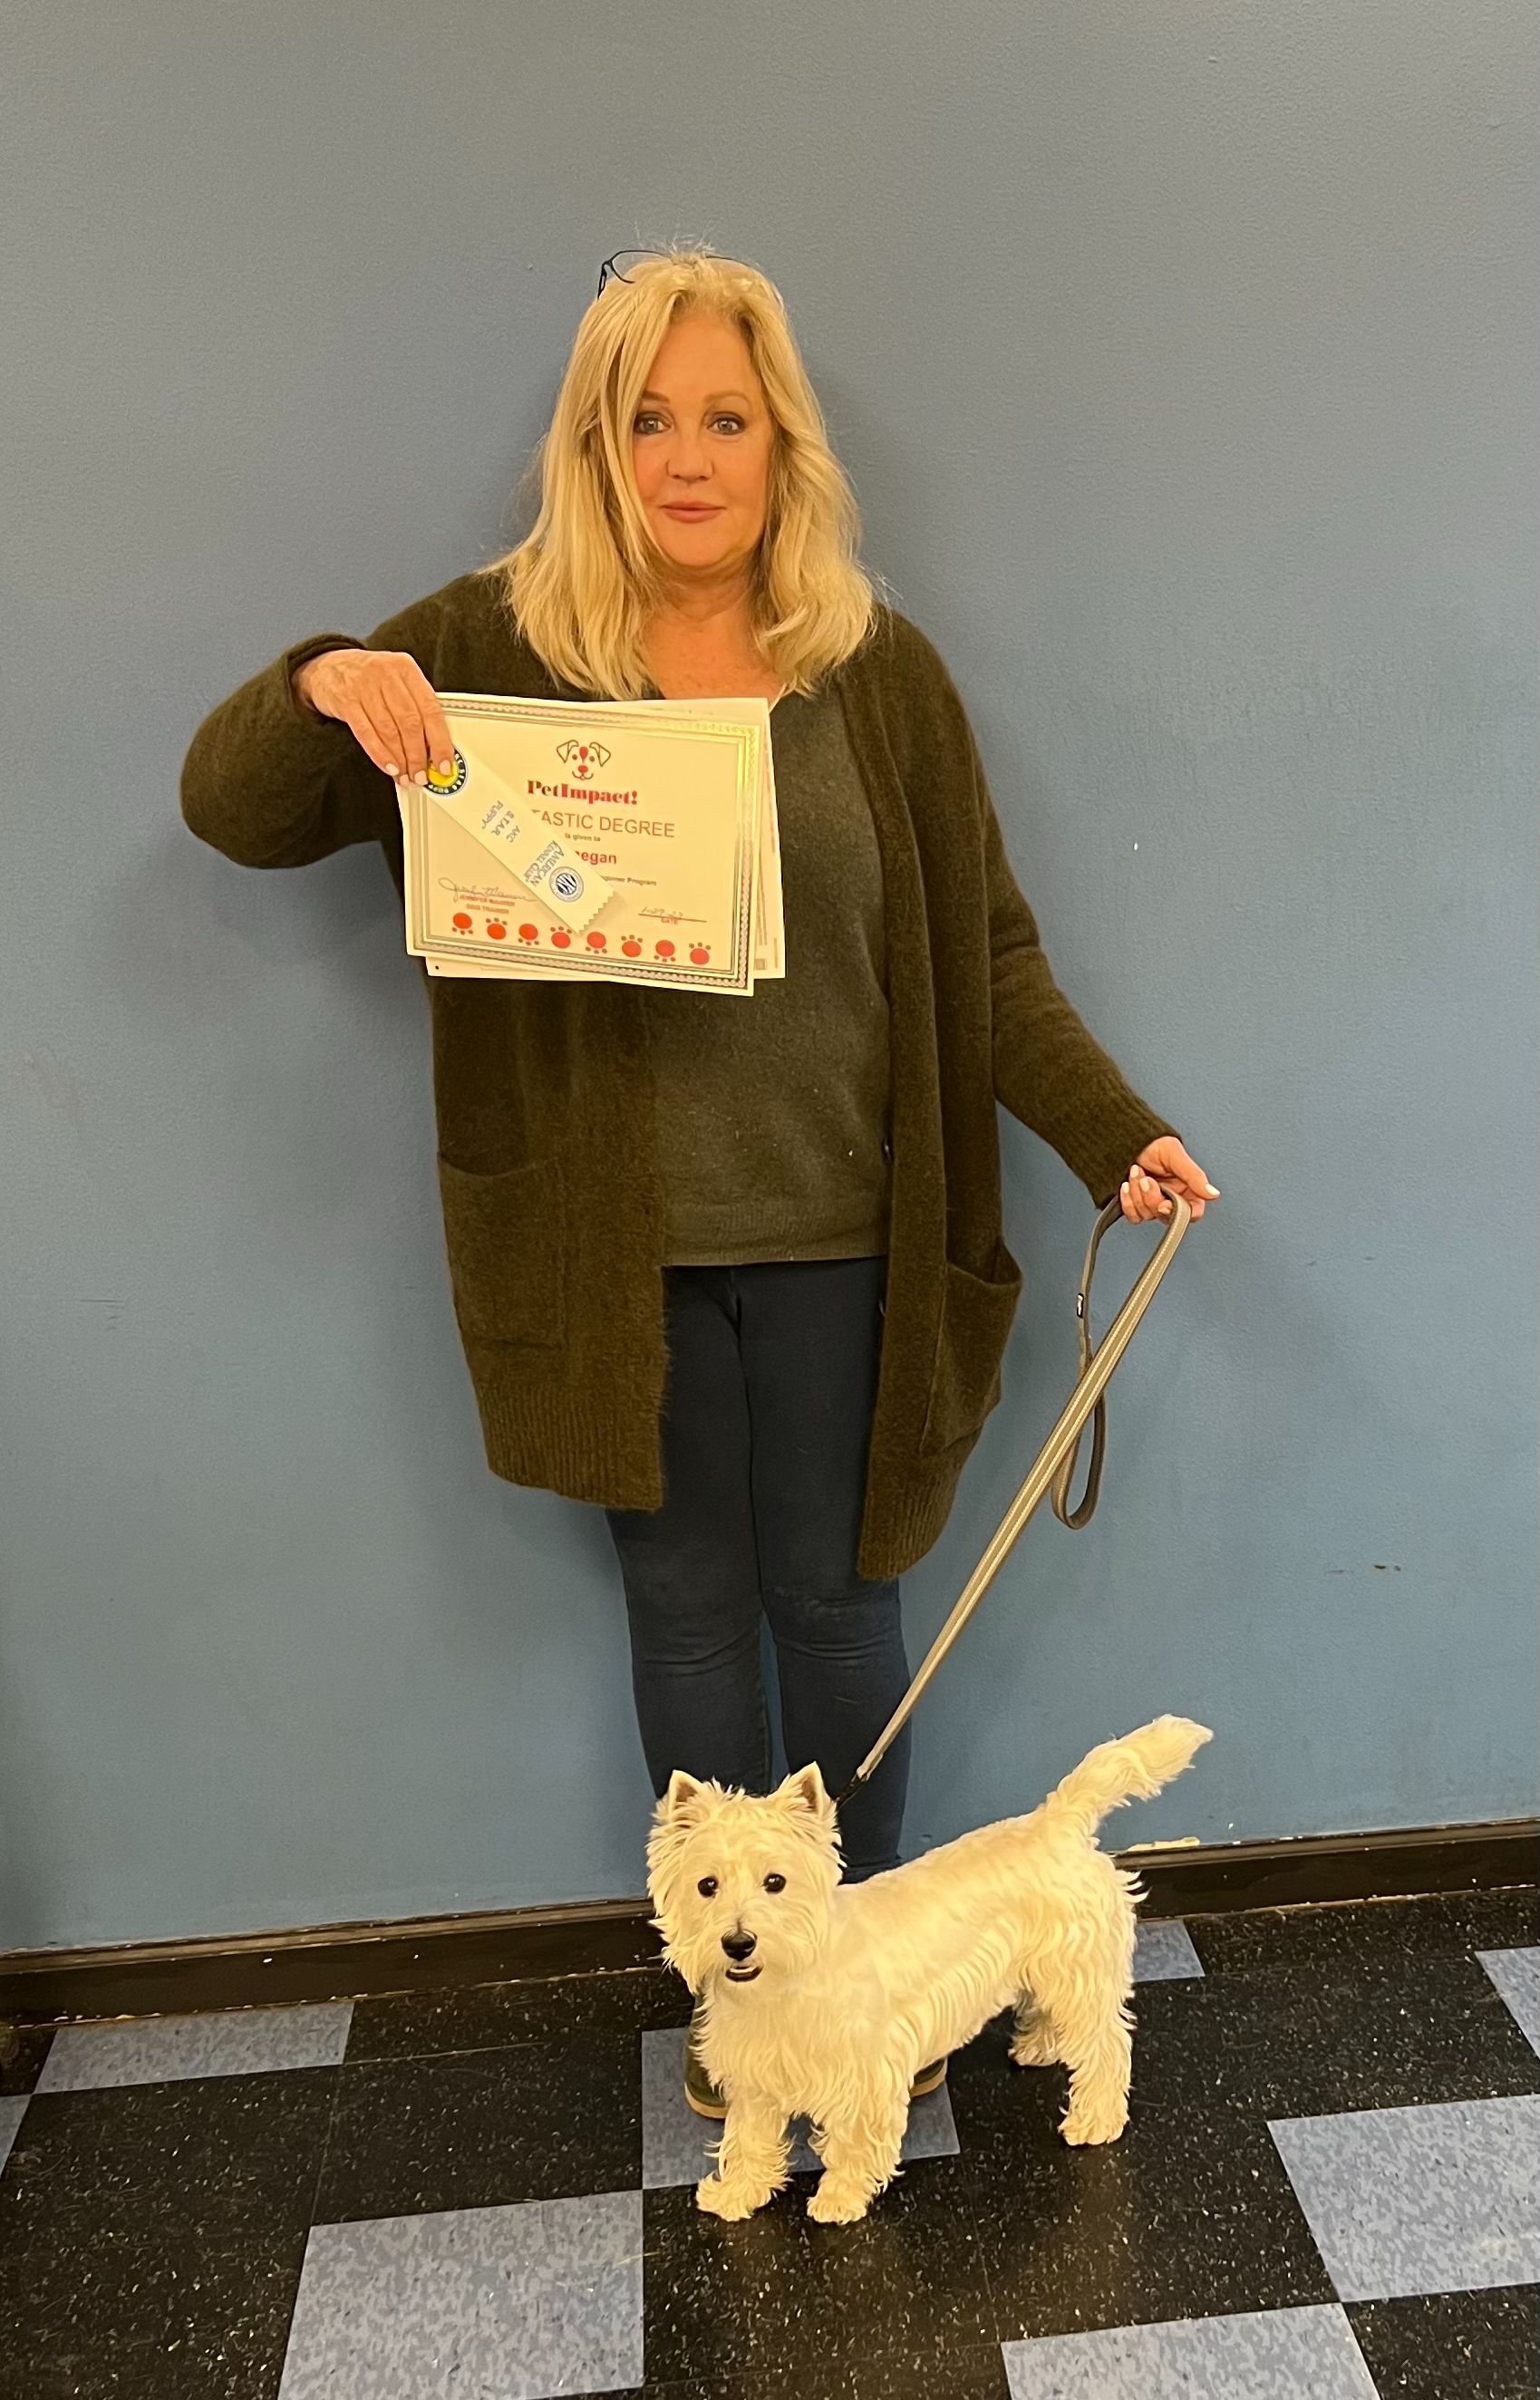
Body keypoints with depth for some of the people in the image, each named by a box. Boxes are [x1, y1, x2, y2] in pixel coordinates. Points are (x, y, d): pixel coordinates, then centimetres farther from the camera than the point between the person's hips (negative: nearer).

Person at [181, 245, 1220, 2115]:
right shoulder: (491, 645, -2)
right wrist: (321, 687, -21)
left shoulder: (881, 669, 0)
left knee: (836, 1597, 14)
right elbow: (233, 809, -1)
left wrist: (1115, 1133, -7)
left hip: (838, 1238, 1)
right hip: (621, 1249, 0)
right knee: (687, 1610, 14)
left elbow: (986, 953, 2)